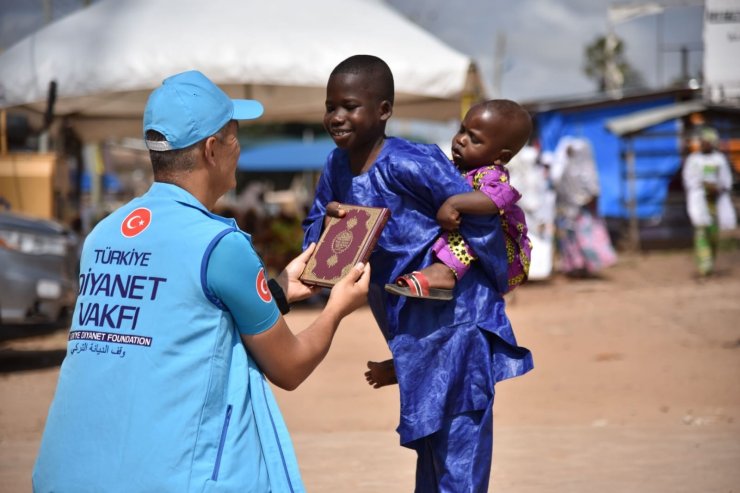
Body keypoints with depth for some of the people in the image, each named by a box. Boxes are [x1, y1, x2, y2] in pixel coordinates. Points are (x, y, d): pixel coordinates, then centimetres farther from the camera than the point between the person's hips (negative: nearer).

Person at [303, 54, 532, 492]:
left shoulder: (410, 164, -22)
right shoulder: (337, 167, 1)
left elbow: (479, 218, -17)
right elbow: (314, 230, 11)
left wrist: (491, 287, -4)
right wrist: (329, 220, -12)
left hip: (455, 321, -8)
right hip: (408, 329, 8)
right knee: (428, 445, 20)